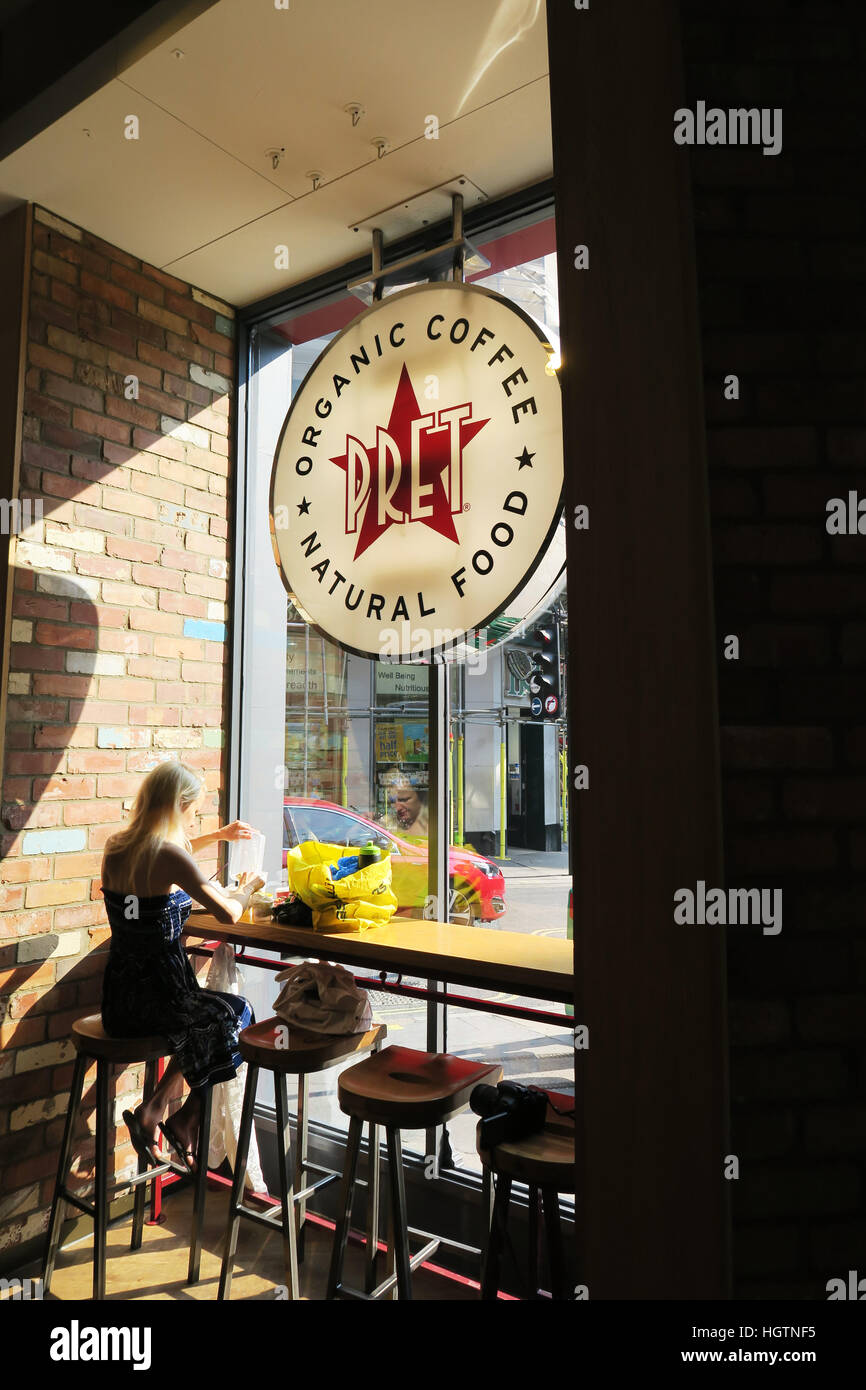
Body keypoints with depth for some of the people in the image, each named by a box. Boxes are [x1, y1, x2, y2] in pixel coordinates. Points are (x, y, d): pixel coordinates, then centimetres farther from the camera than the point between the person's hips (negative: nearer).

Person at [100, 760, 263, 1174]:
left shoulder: (115, 846, 2)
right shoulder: (169, 856, -21)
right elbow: (228, 913, -22)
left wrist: (218, 835, 23)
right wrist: (251, 885, -2)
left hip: (118, 999, 8)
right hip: (155, 996, -8)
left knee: (204, 1016, 32)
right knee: (236, 1014, 20)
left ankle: (154, 1109, 26)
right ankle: (185, 1121, 27)